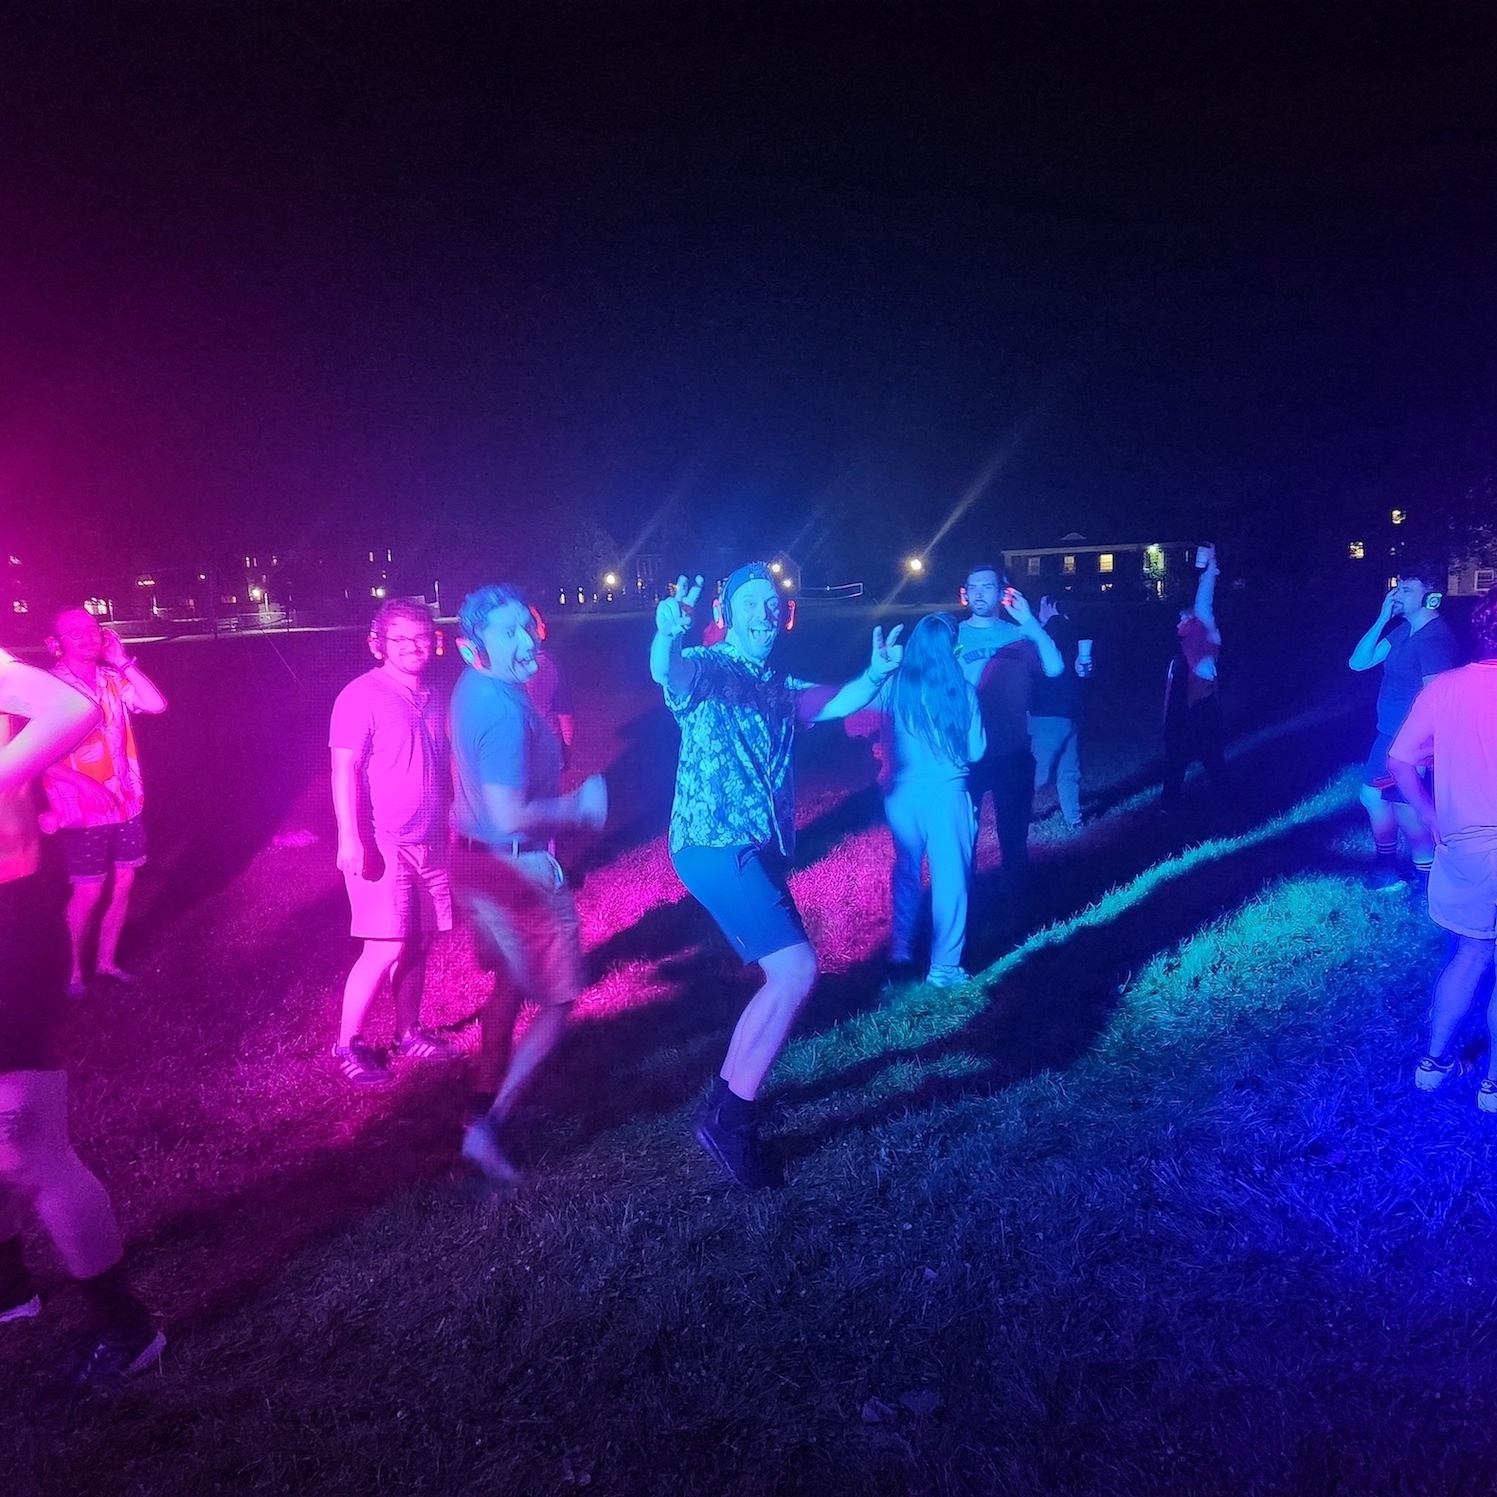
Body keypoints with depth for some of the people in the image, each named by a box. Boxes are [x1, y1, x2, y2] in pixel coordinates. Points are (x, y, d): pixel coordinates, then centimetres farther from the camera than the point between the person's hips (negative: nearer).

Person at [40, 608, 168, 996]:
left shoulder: (112, 679, 5)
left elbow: (156, 705, -8)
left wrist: (123, 661, -9)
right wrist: (82, 783, -23)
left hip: (126, 802, 5)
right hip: (81, 809, -5)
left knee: (123, 882, 11)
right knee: (89, 891, 1)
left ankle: (106, 960, 28)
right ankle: (76, 968, 23)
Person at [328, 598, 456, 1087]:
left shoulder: (433, 699, 10)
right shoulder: (362, 696, -10)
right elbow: (344, 771, -15)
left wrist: (452, 828, 19)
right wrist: (350, 838, -22)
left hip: (429, 844, 6)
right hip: (381, 844, -6)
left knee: (418, 945, 12)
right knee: (385, 950, -7)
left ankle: (408, 1032, 28)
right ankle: (348, 1044, 11)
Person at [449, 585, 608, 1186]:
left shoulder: (474, 686, 4)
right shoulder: (505, 710, -27)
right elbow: (510, 815, -33)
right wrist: (578, 806, -19)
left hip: (475, 860, 10)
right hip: (517, 871, -10)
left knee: (510, 984, 27)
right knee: (556, 1005, 4)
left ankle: (492, 1096, 40)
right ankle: (489, 1126, 3)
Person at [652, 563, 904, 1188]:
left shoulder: (779, 687, 17)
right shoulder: (706, 667, -7)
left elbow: (837, 703, 15)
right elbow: (668, 674, -29)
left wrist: (876, 674, -6)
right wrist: (668, 635, -52)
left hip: (761, 851, 9)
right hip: (715, 847, -9)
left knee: (784, 979, 12)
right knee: (796, 968, -18)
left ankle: (725, 1100, 28)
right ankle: (727, 1118, -6)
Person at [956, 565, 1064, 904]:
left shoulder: (1018, 635, 1)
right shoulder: (953, 636, 3)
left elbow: (1054, 668, -16)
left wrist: (1029, 621, -18)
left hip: (1012, 754, 0)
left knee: (1013, 833, 12)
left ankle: (1017, 902, 30)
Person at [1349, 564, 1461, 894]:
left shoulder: (1435, 639, -21)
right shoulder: (1403, 629, 6)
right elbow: (1358, 662, 6)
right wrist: (1382, 619, -2)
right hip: (1389, 733, 10)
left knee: (1405, 807, -2)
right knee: (1372, 794, 18)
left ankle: (1426, 879, 15)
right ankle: (1386, 866, 36)